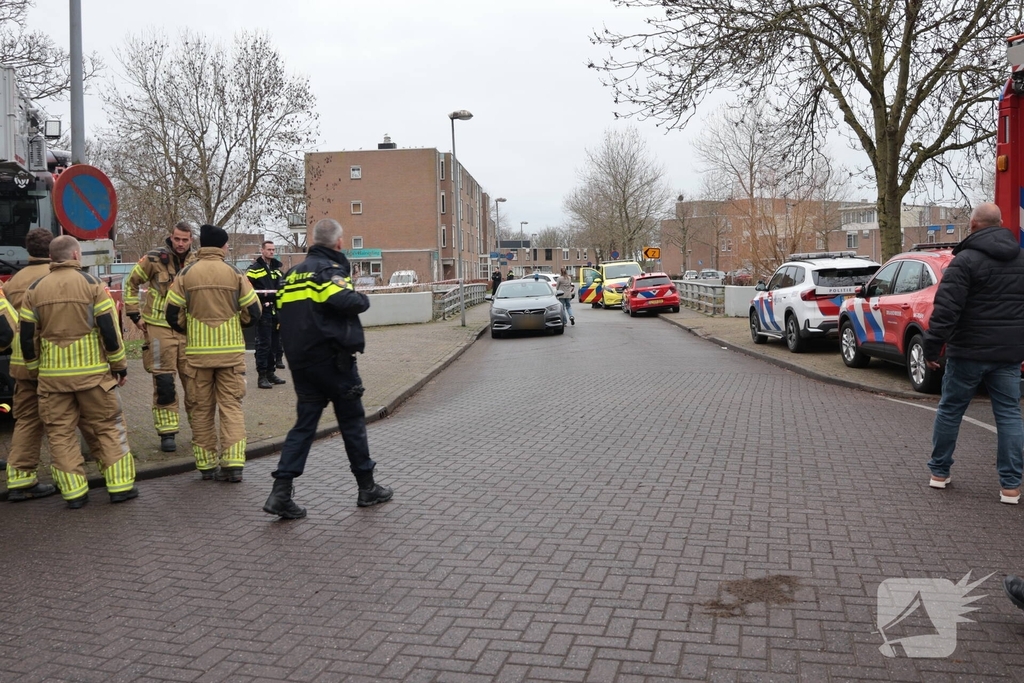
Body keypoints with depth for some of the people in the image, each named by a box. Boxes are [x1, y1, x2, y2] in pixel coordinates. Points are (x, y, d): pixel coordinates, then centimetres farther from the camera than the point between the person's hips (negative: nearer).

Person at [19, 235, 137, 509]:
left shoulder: (35, 290, 4)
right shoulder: (91, 284, -5)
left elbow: (27, 337, 6)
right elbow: (110, 330, -8)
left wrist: (34, 370, 18)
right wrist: (119, 365, 2)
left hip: (52, 376, 3)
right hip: (93, 373, -2)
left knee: (60, 433, 10)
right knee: (108, 427, 8)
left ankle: (74, 492, 10)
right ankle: (121, 486, 8)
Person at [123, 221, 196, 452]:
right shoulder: (155, 258, -5)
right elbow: (131, 284, 4)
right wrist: (135, 315, 0)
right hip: (159, 328, -3)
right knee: (163, 382, -3)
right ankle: (167, 433, 5)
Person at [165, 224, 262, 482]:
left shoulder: (185, 274, -1)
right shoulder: (235, 273, -2)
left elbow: (172, 314, -1)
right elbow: (253, 312, -2)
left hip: (197, 352, 1)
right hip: (231, 350, -1)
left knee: (202, 408, 11)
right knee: (231, 405, 5)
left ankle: (206, 464, 15)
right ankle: (233, 463, -3)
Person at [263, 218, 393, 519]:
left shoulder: (292, 274, 14)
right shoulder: (329, 269, -11)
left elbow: (282, 313, 15)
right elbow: (347, 301, -27)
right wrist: (363, 298, -8)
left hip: (300, 361, 7)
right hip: (332, 359, -7)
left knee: (305, 423, 9)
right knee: (352, 421, 6)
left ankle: (281, 492, -1)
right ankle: (367, 488, 18)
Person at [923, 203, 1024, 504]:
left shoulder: (966, 260, -11)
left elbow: (946, 308, -18)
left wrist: (932, 346, -14)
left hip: (969, 352, -5)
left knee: (950, 411, 9)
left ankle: (939, 472, 19)